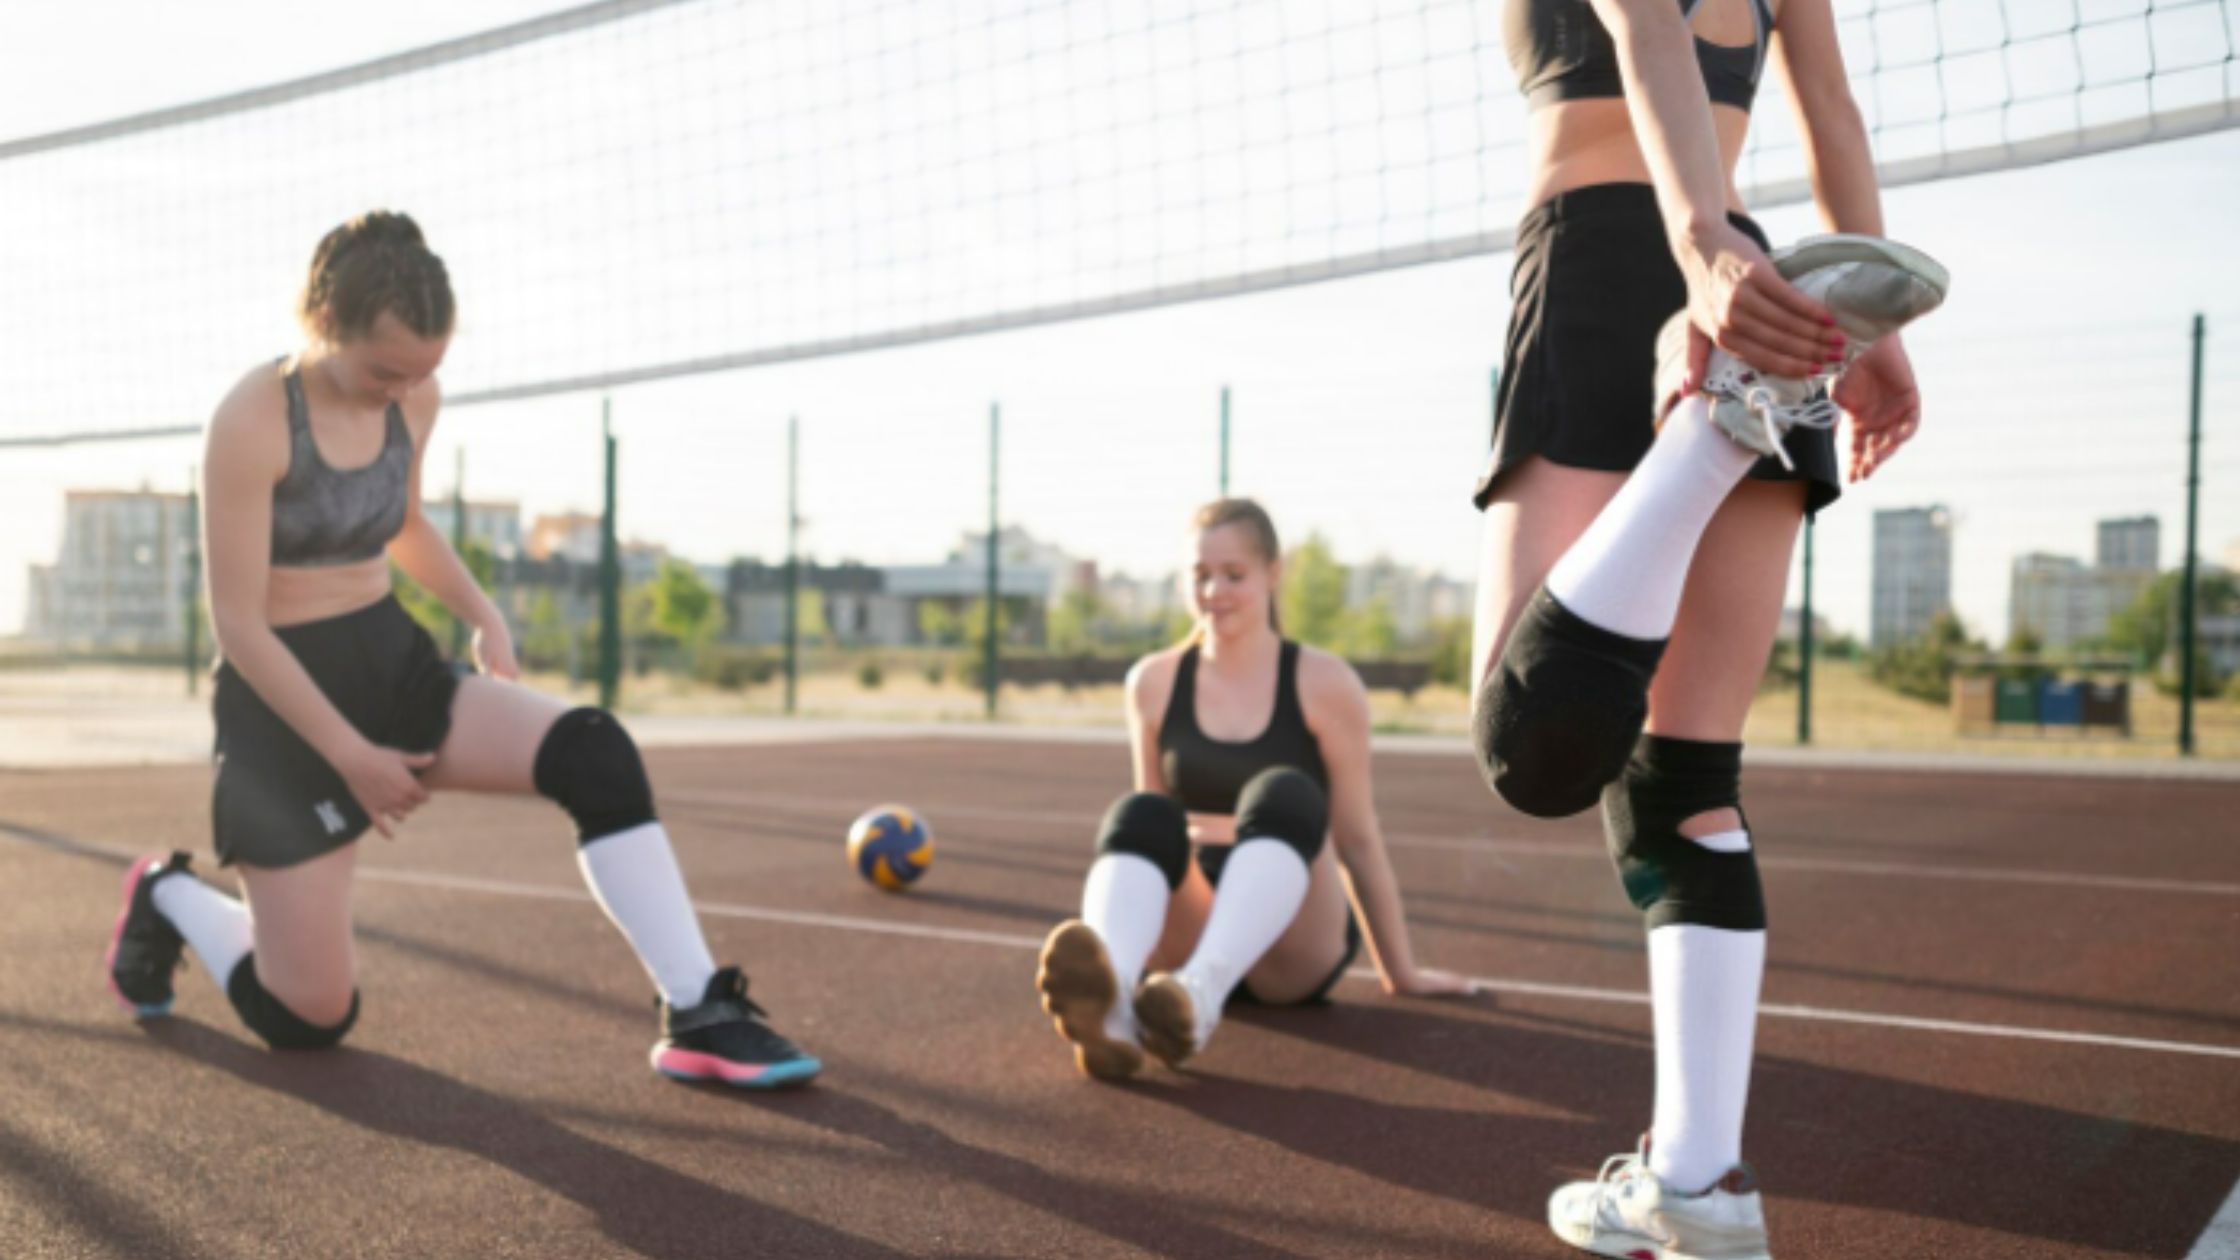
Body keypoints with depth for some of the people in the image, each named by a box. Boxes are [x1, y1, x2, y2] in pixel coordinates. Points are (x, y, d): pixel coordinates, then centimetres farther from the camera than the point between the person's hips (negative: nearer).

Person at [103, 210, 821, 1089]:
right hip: (285, 694, -5)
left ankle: (698, 1016, -20)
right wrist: (351, 757, -17)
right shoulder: (252, 421, -20)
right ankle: (169, 898, 31)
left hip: (394, 662, 6)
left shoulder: (415, 401, 0)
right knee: (309, 1021, -1)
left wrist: (483, 614, 4)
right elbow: (237, 623, -18)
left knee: (594, 753, -23)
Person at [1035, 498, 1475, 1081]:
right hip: (1188, 939, 2)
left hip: (1296, 951, -2)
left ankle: (1201, 991, -60)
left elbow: (1357, 837, 3)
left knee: (1283, 795, -32)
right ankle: (1108, 997, -63)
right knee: (1138, 816, -30)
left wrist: (1401, 972, 8)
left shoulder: (1324, 684, -2)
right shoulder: (1154, 682, 5)